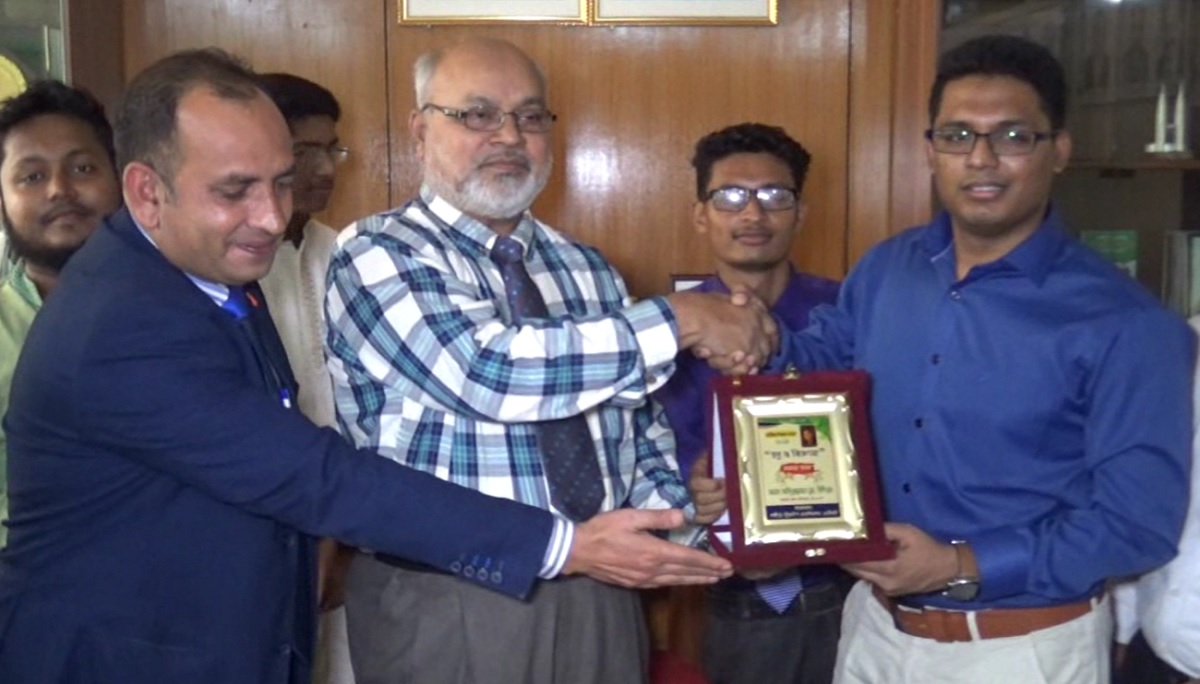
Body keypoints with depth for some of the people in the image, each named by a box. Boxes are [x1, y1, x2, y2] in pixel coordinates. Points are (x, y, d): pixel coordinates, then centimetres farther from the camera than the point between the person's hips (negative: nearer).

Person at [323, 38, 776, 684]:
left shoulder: (587, 268, 9)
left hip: (601, 594, 5)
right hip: (447, 606, -5)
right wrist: (680, 320, -20)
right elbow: (485, 372, -25)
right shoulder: (376, 254, -10)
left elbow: (639, 429, 12)